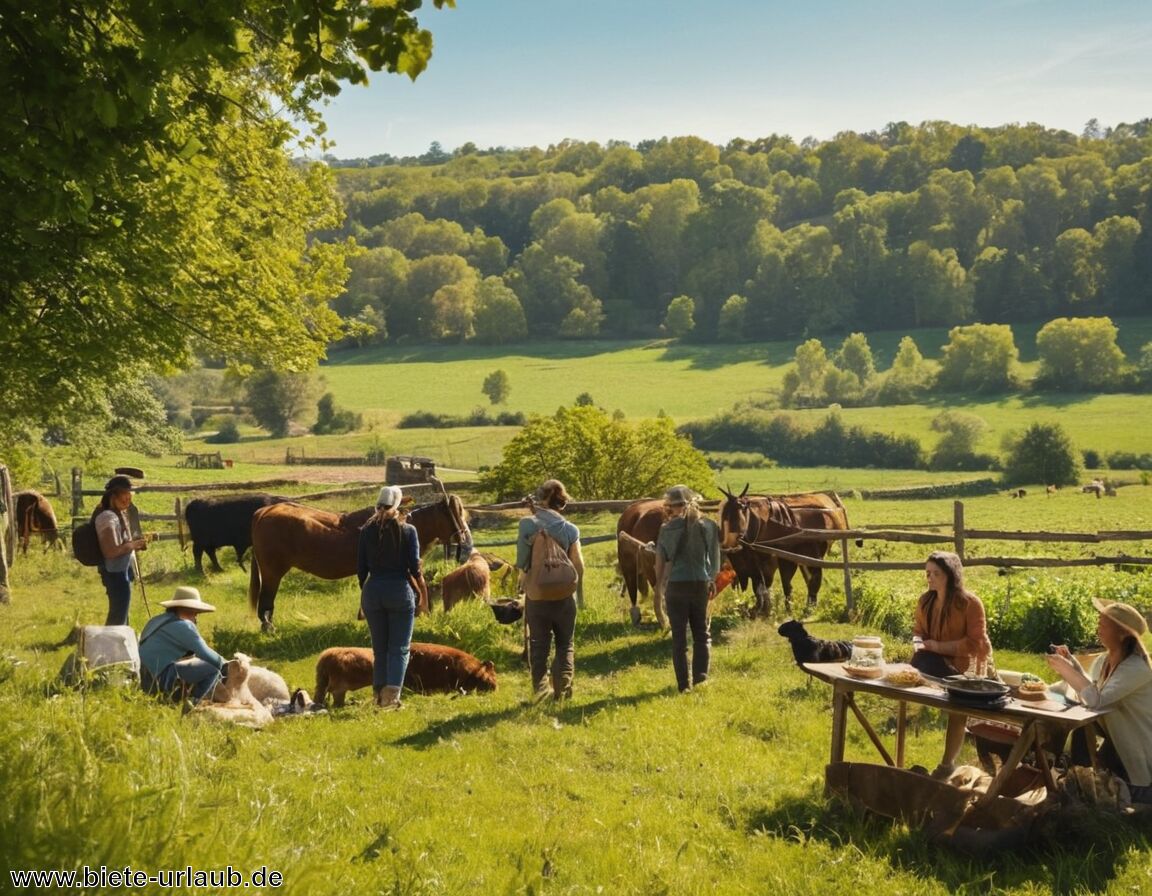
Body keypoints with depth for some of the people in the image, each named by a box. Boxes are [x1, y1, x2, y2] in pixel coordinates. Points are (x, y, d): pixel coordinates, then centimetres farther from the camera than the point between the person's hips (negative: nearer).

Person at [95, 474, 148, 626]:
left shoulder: (118, 514, 9)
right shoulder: (108, 517, -21)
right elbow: (111, 551, -28)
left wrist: (135, 544, 5)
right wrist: (133, 545, -18)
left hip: (122, 570, 10)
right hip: (116, 572, -10)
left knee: (119, 615, 22)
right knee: (118, 618, -2)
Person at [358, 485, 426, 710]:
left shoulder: (367, 530, 3)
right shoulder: (408, 530, -5)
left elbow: (361, 567, 3)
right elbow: (414, 566, -8)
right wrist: (422, 589, 8)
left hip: (373, 591, 3)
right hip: (401, 590, -3)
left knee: (380, 648, 14)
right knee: (400, 648, 3)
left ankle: (380, 695, 14)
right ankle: (393, 691, -14)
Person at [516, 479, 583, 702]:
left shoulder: (527, 524, -10)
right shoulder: (570, 530, -6)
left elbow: (521, 562, -9)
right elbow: (578, 565, -4)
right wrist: (580, 594, 9)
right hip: (563, 595, 1)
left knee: (538, 644, 9)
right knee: (565, 644, 14)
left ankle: (540, 689, 4)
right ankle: (563, 689, 9)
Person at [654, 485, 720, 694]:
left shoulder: (668, 529, -7)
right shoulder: (709, 526, 1)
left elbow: (660, 564, -3)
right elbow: (715, 559, 6)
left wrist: (659, 586, 12)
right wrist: (712, 581, 20)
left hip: (676, 585, -2)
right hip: (701, 584, 2)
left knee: (679, 637, 5)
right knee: (702, 634, 16)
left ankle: (684, 684, 4)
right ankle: (701, 677, 4)